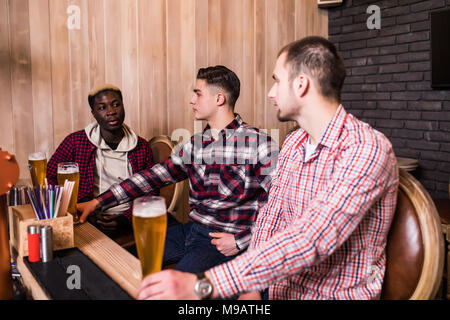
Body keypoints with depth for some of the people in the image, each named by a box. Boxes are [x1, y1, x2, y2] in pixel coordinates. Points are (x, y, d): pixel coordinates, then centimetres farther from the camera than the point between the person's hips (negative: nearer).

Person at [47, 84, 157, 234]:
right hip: (89, 224, -1)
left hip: (129, 226, 2)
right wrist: (82, 202, -10)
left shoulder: (142, 147, 7)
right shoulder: (75, 141, 4)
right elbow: (49, 178, 5)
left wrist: (126, 219, -10)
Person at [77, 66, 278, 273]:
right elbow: (152, 176, 9)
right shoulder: (194, 145, 8)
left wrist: (240, 242, -16)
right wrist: (97, 202, 6)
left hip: (224, 241, -6)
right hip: (191, 230, 7)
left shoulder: (259, 143, -11)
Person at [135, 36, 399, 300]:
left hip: (338, 294, -5)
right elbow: (271, 214, 6)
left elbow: (310, 241, -31)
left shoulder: (368, 150, -21)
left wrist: (203, 285, -35)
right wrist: (251, 288, -9)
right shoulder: (294, 143, 6)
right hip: (281, 286, 6)